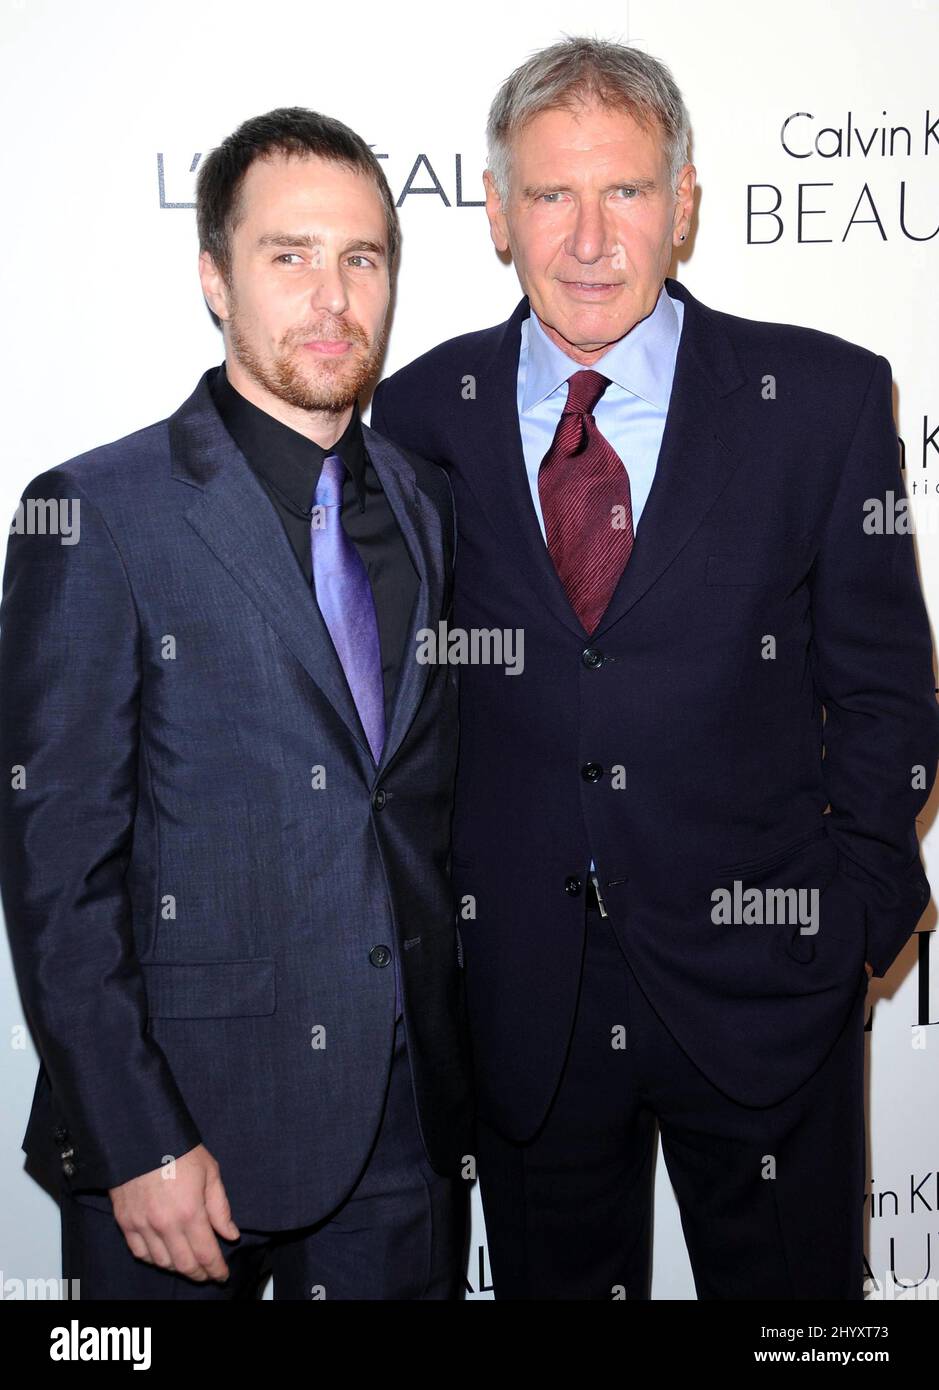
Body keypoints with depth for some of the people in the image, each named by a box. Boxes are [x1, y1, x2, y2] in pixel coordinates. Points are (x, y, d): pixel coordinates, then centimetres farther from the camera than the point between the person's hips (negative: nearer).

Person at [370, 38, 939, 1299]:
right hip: (519, 992, 2)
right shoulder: (421, 415, 0)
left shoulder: (826, 398, -5)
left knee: (791, 1284, 15)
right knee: (552, 1283, 19)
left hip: (758, 983, -1)